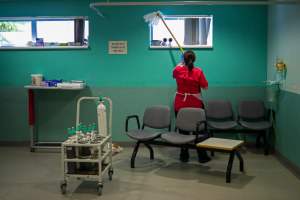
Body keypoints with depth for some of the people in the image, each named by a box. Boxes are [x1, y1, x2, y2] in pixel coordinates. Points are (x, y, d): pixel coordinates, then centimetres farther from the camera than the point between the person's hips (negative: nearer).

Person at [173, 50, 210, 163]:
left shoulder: (178, 70, -5)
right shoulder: (198, 71, -11)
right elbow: (205, 87, -6)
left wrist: (182, 64, 36)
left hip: (180, 105, 1)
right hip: (196, 105, -1)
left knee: (183, 130, 9)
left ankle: (184, 156, 15)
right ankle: (202, 156, 14)